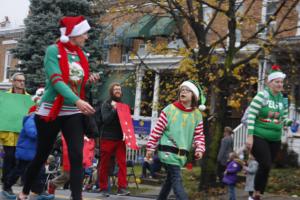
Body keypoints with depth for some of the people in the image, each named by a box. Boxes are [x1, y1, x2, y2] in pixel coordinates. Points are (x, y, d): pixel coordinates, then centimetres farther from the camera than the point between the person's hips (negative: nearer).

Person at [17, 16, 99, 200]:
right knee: (42, 155, 10)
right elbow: (56, 81, -24)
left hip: (74, 114, 4)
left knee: (77, 156, -10)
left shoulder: (81, 55, 7)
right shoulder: (53, 51, -10)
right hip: (50, 112, -4)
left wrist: (90, 80, -2)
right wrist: (77, 100, -37)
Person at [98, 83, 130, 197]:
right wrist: (114, 109, -18)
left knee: (122, 163, -8)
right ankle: (103, 188, 10)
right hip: (107, 138, -3)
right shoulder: (106, 104, 1)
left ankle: (122, 188, -11)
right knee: (104, 164, 3)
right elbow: (105, 119, -13)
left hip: (120, 138, 3)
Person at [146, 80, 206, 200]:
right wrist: (150, 147, -2)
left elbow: (199, 135, 8)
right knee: (177, 179, -13)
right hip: (168, 151, -5)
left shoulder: (197, 115, 7)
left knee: (171, 178, 14)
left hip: (182, 154, 5)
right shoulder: (170, 109, -5)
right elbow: (157, 129, -2)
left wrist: (200, 149, -9)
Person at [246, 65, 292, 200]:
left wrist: (291, 122, -8)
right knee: (265, 165, -16)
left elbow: (284, 119, 15)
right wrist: (250, 136, -17)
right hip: (259, 137, -6)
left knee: (266, 167, 7)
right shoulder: (262, 96, -9)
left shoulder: (283, 100, 9)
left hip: (275, 140, 6)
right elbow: (251, 116, -12)